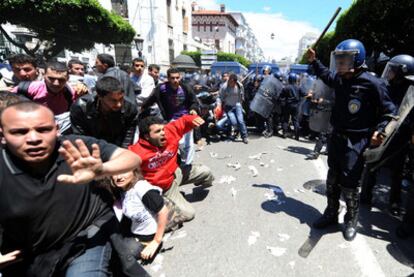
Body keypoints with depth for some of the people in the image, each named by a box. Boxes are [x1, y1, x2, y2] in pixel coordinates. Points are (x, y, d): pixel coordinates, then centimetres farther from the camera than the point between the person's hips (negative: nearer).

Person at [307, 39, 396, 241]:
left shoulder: (372, 84, -15)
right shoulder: (339, 79, 4)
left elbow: (389, 112, -7)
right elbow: (326, 76, 29)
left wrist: (378, 131, -20)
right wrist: (314, 61, 24)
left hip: (355, 141, -6)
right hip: (336, 137, 6)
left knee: (349, 184, -1)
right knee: (332, 180, 15)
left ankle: (351, 221, 22)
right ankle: (331, 213, 33)